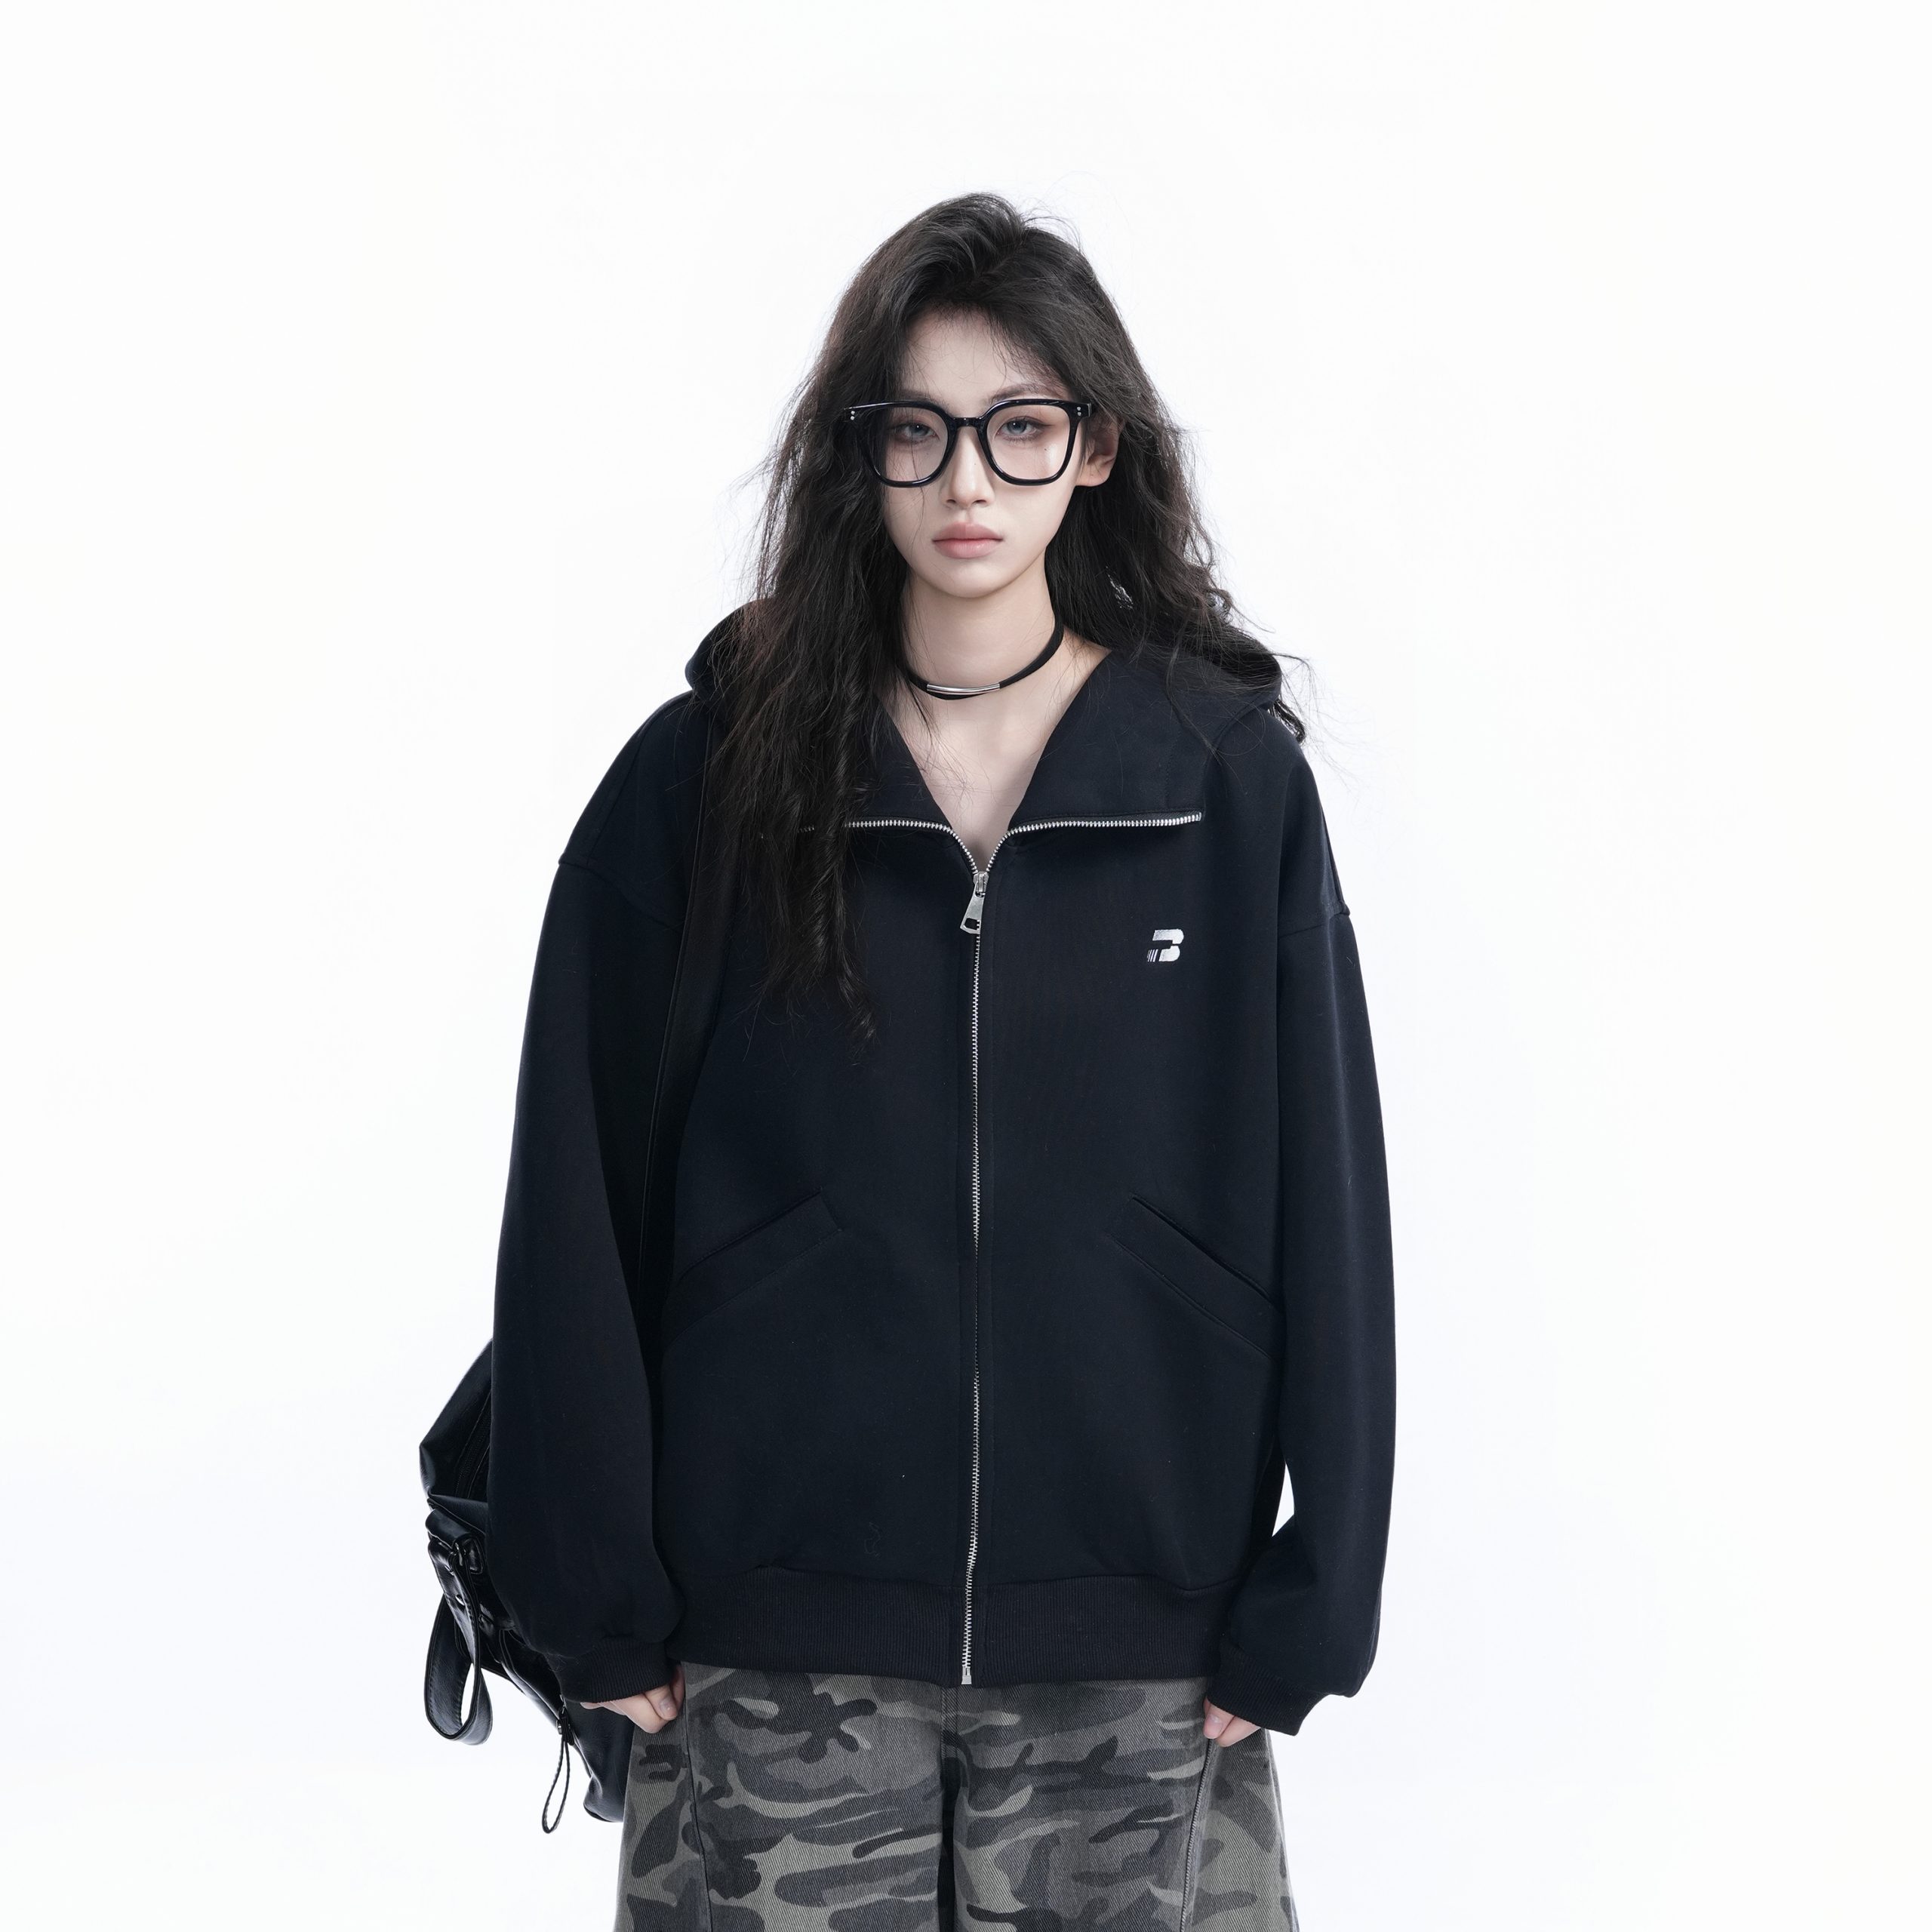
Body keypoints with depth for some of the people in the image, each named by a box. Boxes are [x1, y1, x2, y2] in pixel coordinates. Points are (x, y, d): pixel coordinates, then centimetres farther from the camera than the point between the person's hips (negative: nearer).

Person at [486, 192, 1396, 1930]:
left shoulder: (1233, 779, 1)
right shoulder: (705, 778, 1)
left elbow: (1326, 1201, 1)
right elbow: (574, 1210, 2)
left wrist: (1306, 1609, -2)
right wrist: (595, 1599, -2)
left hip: (1142, 1666, 0)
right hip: (773, 1663, 0)